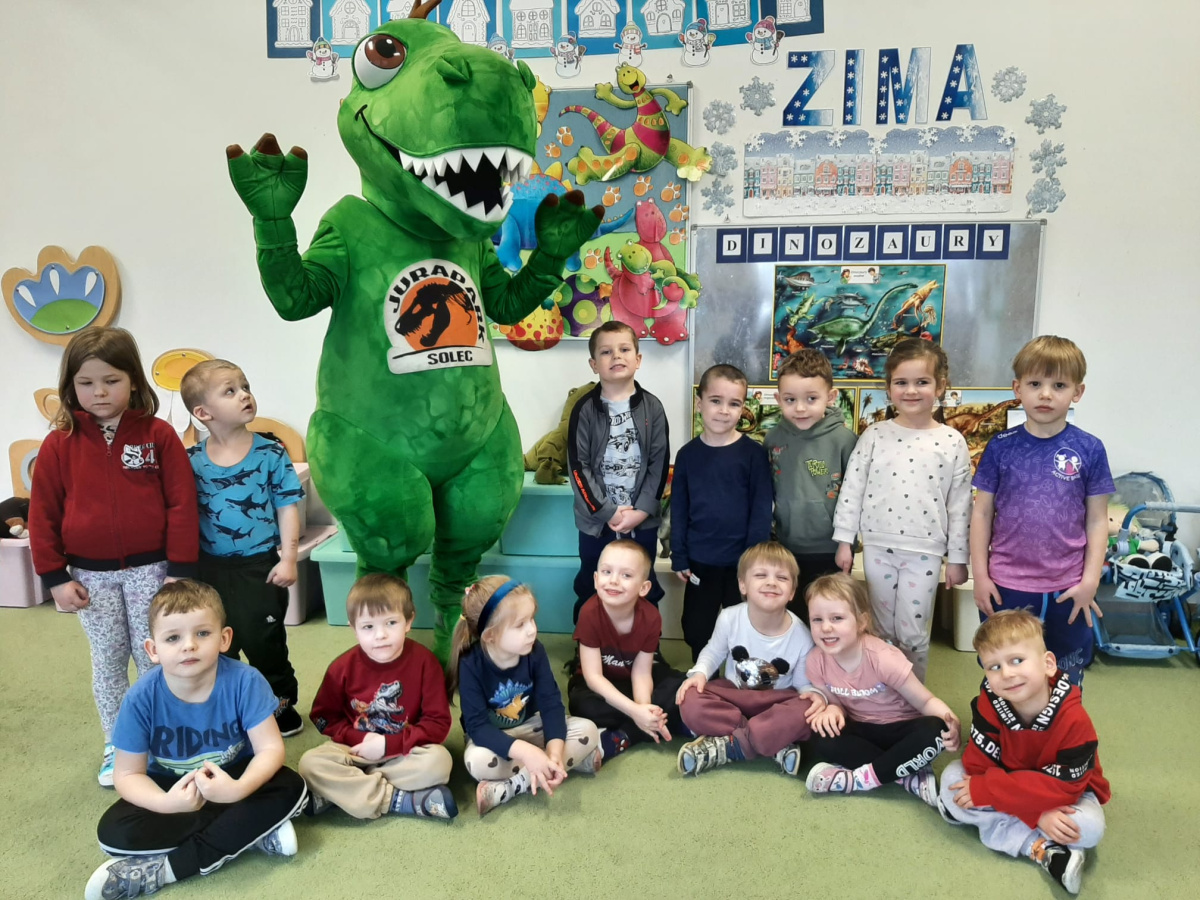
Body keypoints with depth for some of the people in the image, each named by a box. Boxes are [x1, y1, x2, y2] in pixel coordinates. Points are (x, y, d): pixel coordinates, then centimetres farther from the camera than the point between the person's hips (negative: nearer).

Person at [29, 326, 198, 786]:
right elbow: (43, 515, 2)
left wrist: (179, 570, -9)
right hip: (91, 575, 2)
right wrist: (55, 577, -2)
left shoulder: (158, 435, -7)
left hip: (150, 568, -2)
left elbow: (181, 505, -8)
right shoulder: (59, 444, -2)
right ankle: (116, 745, 30)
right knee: (108, 662, 15)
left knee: (154, 658, 9)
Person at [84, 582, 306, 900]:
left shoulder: (245, 681, -24)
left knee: (290, 788, -28)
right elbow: (128, 774, -14)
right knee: (114, 832, -25)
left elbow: (270, 748, -22)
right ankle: (252, 830, -20)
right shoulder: (141, 697, -20)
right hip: (173, 789, 1)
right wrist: (166, 803, -35)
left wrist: (239, 789, -43)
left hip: (232, 782, -1)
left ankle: (164, 869, -23)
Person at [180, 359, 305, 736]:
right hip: (211, 568, 3)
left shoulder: (270, 453, -8)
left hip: (260, 566, -2)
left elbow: (287, 506, -7)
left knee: (265, 642, 9)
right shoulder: (192, 460, -3)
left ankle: (282, 705, 29)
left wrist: (288, 557, -11)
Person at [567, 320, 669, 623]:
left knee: (645, 590, 15)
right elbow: (578, 467, -9)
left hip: (643, 520, 1)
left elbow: (659, 463, -3)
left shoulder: (652, 407, -1)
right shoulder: (585, 409, -6)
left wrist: (641, 511, -13)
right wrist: (608, 513, -14)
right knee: (590, 591, 14)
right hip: (596, 521, -1)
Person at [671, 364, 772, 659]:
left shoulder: (753, 453, -7)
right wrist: (679, 557, 0)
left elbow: (762, 510, -7)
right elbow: (679, 509, 3)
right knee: (697, 632, 15)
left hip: (742, 561, -2)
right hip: (700, 562, 3)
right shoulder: (688, 454, 0)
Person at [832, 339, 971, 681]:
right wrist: (844, 540, 0)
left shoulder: (952, 442, -2)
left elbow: (960, 505, 1)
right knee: (883, 630, 13)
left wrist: (957, 557, 2)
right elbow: (851, 488, 1)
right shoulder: (874, 435, -1)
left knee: (912, 633, 5)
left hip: (924, 550, -1)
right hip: (878, 546, 1)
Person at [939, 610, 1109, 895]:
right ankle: (1043, 849, -23)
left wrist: (985, 790, -32)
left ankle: (997, 826, -17)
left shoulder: (1074, 720, -31)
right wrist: (1038, 813, -33)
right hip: (1012, 781, 3)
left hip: (1065, 791, -3)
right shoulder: (988, 706, -24)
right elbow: (979, 766, -21)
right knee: (953, 777, -21)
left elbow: (1063, 786, -29)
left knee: (1090, 828, -32)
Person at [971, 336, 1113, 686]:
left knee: (1066, 683, 16)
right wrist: (980, 575, -2)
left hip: (1067, 590, 0)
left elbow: (1097, 520, 1)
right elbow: (982, 513, 1)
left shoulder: (1089, 449, -3)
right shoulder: (1001, 446, -3)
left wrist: (1090, 581, -4)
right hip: (1005, 587, 0)